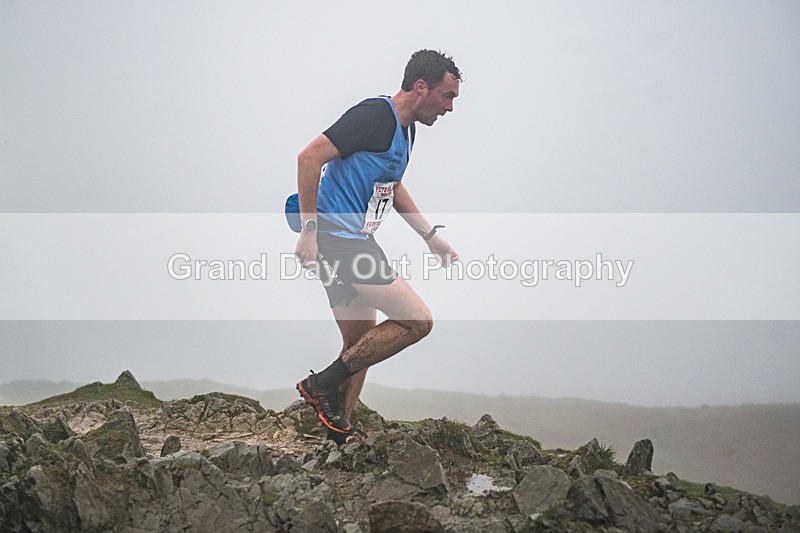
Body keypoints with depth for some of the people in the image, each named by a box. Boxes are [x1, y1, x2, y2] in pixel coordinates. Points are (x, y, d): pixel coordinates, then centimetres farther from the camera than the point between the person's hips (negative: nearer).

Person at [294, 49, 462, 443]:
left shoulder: (406, 129, 16)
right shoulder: (374, 115, -15)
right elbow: (309, 158, -21)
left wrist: (430, 236, 28)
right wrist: (309, 230, -24)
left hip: (355, 242, 10)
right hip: (336, 236, -10)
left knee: (361, 348, 14)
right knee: (417, 320, -10)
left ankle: (336, 441, 19)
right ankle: (324, 385, -4)